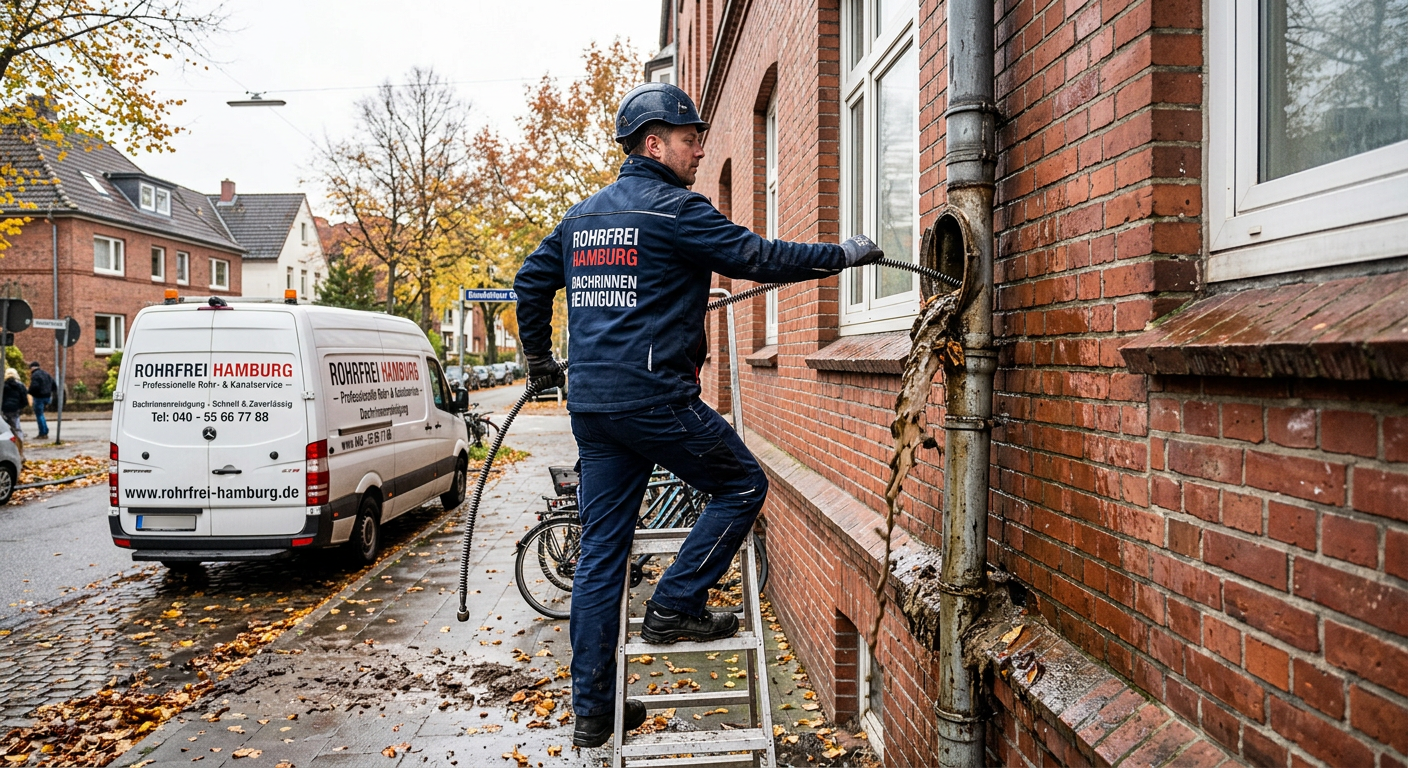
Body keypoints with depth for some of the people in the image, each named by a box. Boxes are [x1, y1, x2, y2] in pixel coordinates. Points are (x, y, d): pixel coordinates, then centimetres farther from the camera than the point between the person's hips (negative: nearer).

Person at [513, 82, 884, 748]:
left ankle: (592, 712, 17)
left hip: (590, 405, 8)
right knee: (743, 485, 12)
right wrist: (846, 254, 2)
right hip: (655, 397, -8)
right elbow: (758, 257, -9)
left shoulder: (582, 215, 18)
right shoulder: (675, 208, -6)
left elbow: (531, 281, 24)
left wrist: (539, 360, 35)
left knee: (600, 555, 10)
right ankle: (675, 607, 8)